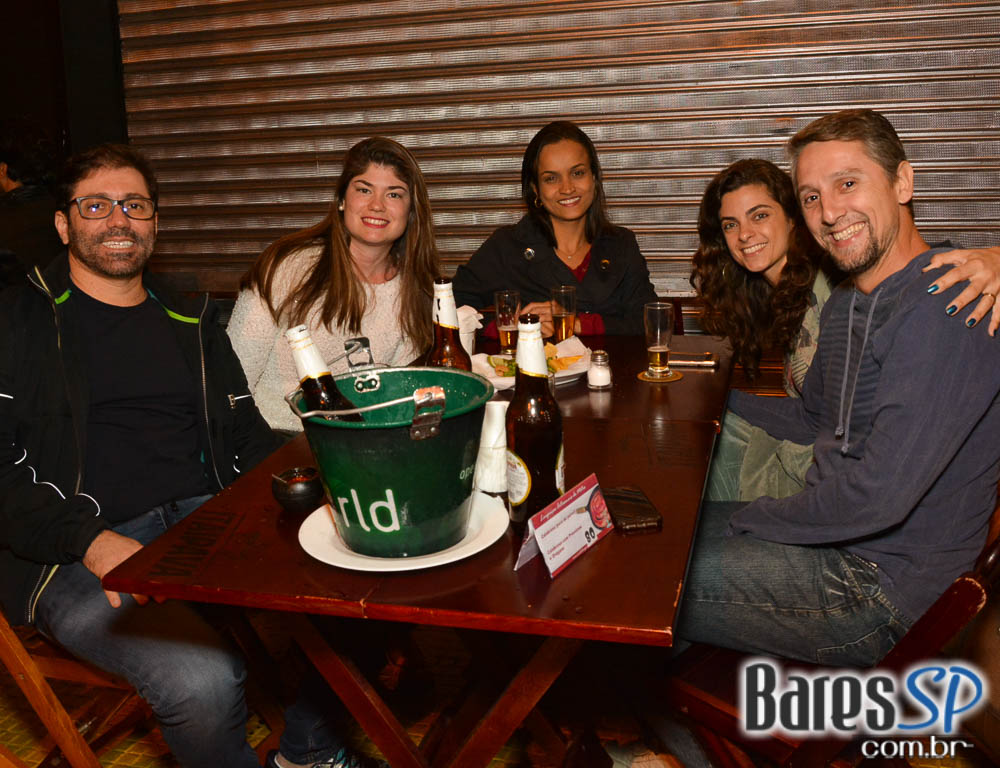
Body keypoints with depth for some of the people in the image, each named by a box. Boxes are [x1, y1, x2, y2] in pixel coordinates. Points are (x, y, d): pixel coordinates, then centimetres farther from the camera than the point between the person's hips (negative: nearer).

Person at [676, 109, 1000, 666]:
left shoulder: (947, 303, -23)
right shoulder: (845, 303, 8)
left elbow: (878, 497, -29)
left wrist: (751, 518, -14)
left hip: (877, 588, -9)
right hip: (831, 537, 9)